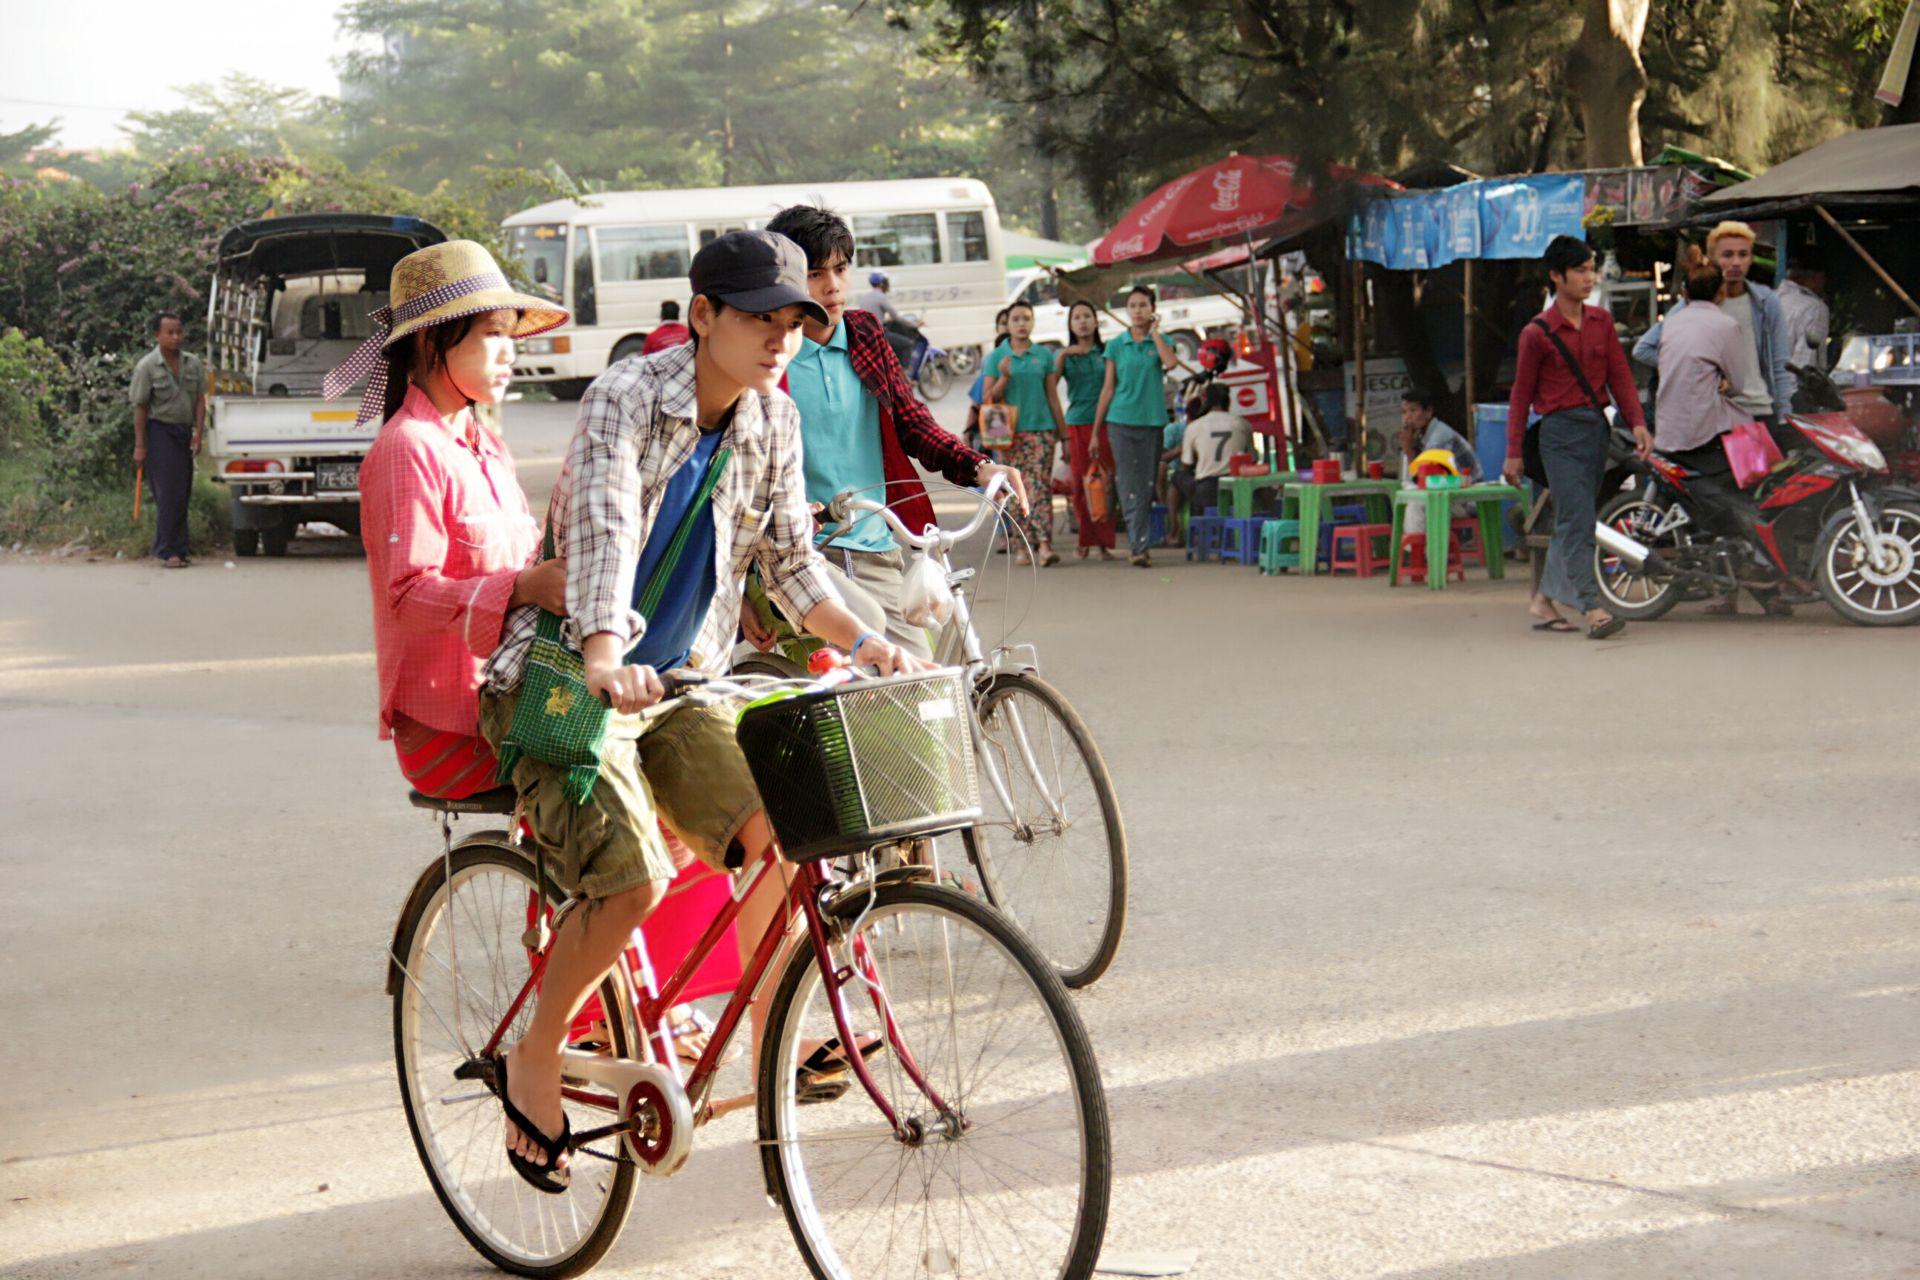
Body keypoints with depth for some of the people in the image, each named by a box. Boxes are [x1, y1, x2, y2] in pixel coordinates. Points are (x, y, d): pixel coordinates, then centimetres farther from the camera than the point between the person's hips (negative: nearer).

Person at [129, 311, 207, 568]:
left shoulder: (193, 363, 5)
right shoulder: (147, 366, -9)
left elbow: (200, 400, 7)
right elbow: (140, 407, -7)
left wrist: (197, 435, -2)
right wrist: (139, 445, -9)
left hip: (184, 432, 5)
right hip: (159, 431, -5)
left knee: (183, 493, 7)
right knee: (168, 494, -10)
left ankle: (179, 549, 14)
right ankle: (169, 551, -9)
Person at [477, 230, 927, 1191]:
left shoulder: (774, 423, 2)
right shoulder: (626, 398, -16)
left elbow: (789, 561, 11)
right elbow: (602, 525, -32)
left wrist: (867, 644, -6)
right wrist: (605, 656, -48)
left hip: (680, 680, 6)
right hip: (567, 681, -6)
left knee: (783, 830, -17)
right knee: (634, 880, -25)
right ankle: (534, 1062, -2)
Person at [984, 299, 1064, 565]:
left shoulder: (1044, 356, 8)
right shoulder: (996, 358, 6)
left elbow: (1053, 396, 11)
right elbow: (989, 399, 5)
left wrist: (1063, 433, 9)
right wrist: (1004, 377, -13)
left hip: (1041, 428, 0)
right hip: (1011, 431, 0)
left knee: (1041, 486, -11)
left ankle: (1044, 544, -21)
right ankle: (1027, 545, 9)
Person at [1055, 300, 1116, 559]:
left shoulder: (1106, 353, 8)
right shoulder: (1065, 355, 10)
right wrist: (1063, 356, -13)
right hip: (1076, 423, 1)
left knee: (1106, 483, -6)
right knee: (1080, 484, 0)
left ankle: (1104, 542, -4)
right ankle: (1085, 541, 9)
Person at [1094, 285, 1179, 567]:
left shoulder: (1160, 341, 7)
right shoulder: (1116, 346, 6)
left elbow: (1170, 362, -16)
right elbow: (1108, 389, 8)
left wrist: (1154, 332, -6)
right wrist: (1095, 430, 6)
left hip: (1152, 421, 1)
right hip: (1122, 420, -1)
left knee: (1146, 487, 4)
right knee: (1130, 485, -9)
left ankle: (1135, 544, 14)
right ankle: (1139, 547, -14)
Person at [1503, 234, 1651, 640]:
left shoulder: (1601, 321, 9)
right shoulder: (1537, 332, -6)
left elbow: (1620, 375, 9)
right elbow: (1521, 395, -1)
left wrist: (1637, 422, -5)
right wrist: (1514, 453, -1)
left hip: (1596, 427, 6)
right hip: (1560, 431, -6)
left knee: (1574, 522, 11)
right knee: (1576, 521, -13)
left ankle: (1543, 599, 24)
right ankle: (1592, 610, -19)